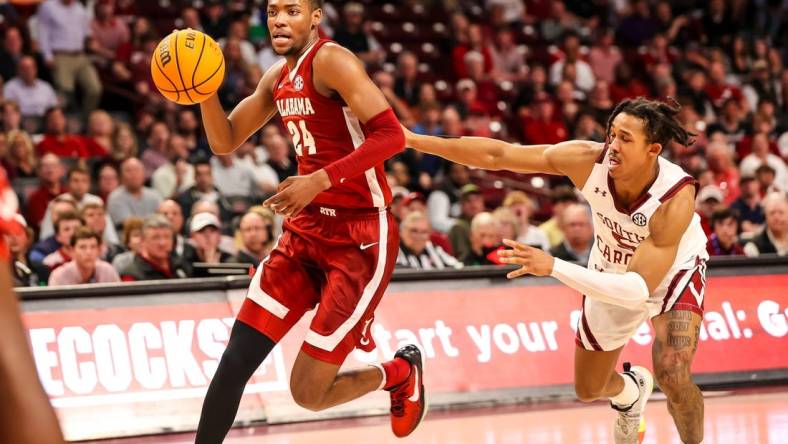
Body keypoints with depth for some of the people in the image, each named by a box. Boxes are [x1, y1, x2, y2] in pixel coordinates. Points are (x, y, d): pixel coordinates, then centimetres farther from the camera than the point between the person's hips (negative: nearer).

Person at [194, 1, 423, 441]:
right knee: (235, 362, -2)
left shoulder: (331, 60, -15)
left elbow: (391, 136, -24)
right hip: (306, 232, 8)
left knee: (309, 392, -5)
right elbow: (224, 142, 19)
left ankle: (402, 373, 23)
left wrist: (321, 179, -29)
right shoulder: (278, 79, 11)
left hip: (360, 240, -8)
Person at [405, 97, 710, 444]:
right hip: (611, 271, 4)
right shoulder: (589, 160, -32)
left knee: (673, 379, -26)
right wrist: (414, 140, -30)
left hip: (674, 270, -4)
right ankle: (630, 391, 53)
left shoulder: (676, 197, -41)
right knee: (588, 389, 16)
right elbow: (497, 155, -27)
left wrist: (553, 267, -52)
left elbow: (637, 290, -46)